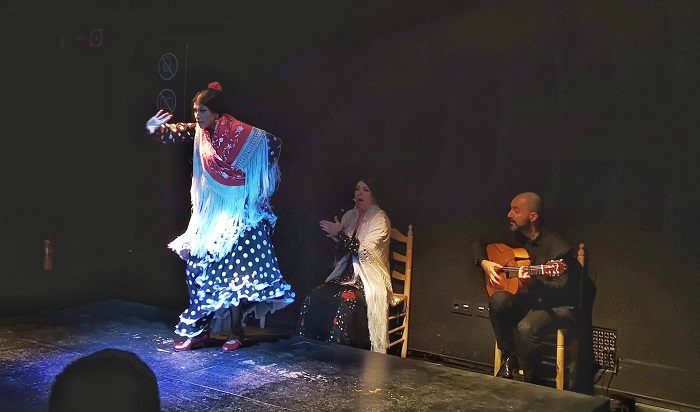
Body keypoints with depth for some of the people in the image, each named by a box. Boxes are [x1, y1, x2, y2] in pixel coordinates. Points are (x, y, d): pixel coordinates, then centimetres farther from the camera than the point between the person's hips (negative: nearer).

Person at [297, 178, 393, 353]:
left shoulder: (379, 219, -5)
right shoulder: (349, 216, 14)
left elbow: (364, 250, -16)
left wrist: (339, 233, -15)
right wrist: (335, 237, -3)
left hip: (369, 281, -6)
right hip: (347, 276, 6)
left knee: (343, 301, -33)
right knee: (314, 297, -19)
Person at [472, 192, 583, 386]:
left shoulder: (557, 246, -20)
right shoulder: (516, 238, 1)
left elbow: (563, 289, -20)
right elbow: (480, 243, 14)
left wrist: (534, 283, -38)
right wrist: (485, 263, -7)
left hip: (559, 305, -6)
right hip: (527, 300, 6)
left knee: (526, 328, -34)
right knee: (498, 300, -25)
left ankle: (532, 383, -10)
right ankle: (509, 358, -6)